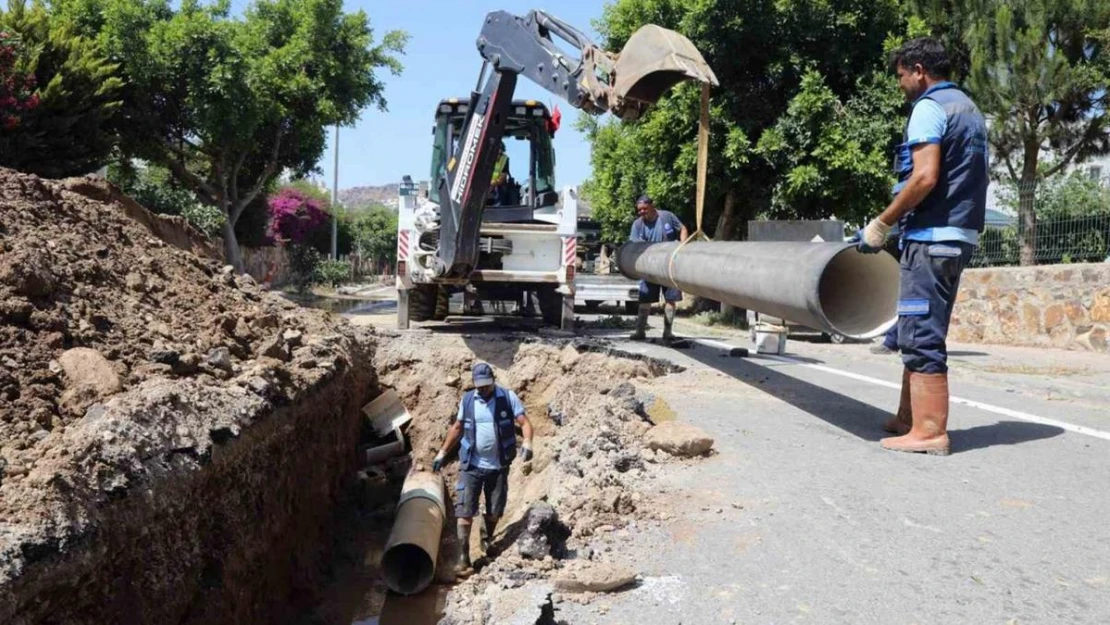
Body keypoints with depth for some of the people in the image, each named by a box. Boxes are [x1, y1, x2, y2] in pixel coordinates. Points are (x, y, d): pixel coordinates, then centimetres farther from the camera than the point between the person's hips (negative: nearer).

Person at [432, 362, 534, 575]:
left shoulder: (508, 398, -7)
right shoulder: (467, 400, 1)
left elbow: (524, 422, -12)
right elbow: (457, 428, 12)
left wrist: (527, 442, -31)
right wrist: (442, 453, 11)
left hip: (498, 466, 0)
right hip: (471, 465, 1)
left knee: (495, 511, 12)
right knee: (464, 511, -5)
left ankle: (486, 540, 40)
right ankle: (463, 556, 2)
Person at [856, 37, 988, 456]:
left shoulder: (929, 108, -8)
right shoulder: (970, 110, 21)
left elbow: (924, 177, -20)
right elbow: (963, 179, 20)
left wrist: (881, 224, -13)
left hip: (932, 236, -10)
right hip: (961, 235, 10)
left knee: (921, 336, -7)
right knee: (920, 333, 14)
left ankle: (929, 431, -5)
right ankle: (908, 418, 20)